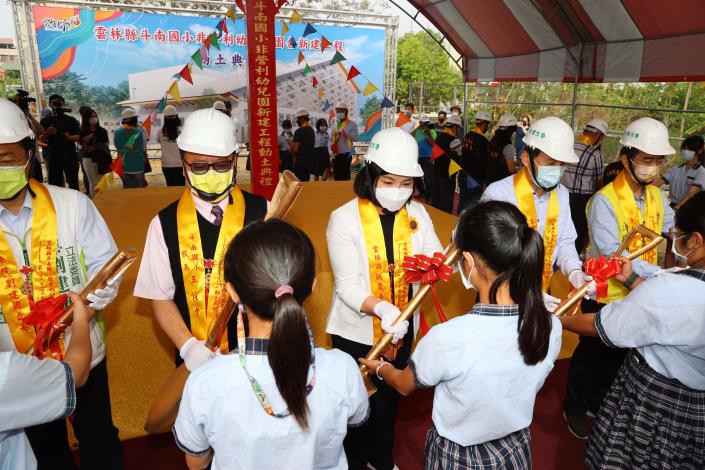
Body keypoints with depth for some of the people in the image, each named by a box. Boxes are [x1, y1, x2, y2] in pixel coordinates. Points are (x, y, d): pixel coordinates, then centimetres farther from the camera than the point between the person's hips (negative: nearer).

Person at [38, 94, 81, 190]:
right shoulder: (45, 121, 7)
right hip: (53, 156, 1)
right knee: (54, 184, 5)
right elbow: (41, 139, 3)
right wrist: (47, 133, -18)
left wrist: (69, 137, -22)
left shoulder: (71, 120, 4)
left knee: (73, 183, 2)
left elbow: (79, 137, -2)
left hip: (70, 155, -1)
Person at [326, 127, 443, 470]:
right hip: (356, 330, -4)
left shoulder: (417, 214, -3)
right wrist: (381, 309, -38)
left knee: (389, 396, 24)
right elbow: (348, 285, -21)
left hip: (402, 329, 4)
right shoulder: (344, 218, -16)